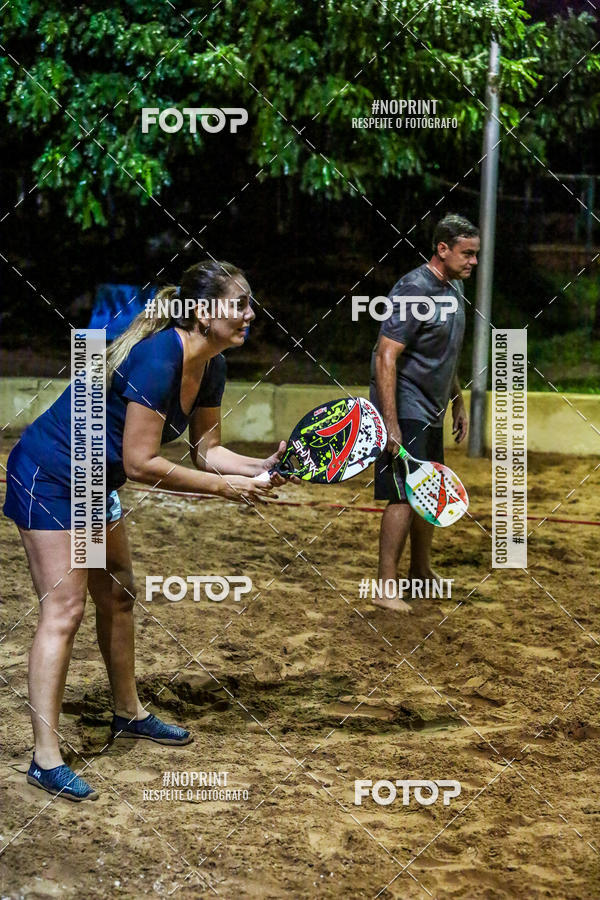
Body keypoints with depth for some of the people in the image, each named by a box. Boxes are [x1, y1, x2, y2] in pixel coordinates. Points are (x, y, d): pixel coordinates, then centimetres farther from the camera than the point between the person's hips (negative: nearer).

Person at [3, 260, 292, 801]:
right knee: (64, 608, -12)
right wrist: (222, 486, -24)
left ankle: (129, 715, 36)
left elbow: (205, 449, 3)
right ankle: (46, 760, -9)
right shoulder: (157, 359, -30)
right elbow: (140, 462, -30)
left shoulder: (210, 368, -2)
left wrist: (263, 467, -14)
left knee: (117, 595, 18)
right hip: (48, 476, -10)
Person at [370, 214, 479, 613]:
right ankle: (386, 589, -7)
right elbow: (386, 357, -22)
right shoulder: (413, 290, -19)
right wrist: (391, 424, -26)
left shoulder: (454, 288, 10)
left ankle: (422, 570, 33)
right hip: (406, 411, -9)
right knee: (405, 497, -12)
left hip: (431, 412, 9)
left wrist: (458, 402, 22)